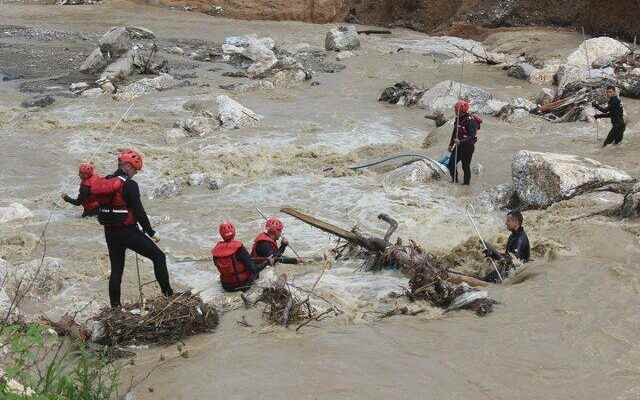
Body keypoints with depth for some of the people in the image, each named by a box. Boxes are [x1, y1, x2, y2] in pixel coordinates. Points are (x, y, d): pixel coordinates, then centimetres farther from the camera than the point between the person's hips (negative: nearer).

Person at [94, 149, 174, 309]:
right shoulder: (129, 185, -16)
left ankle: (115, 306, 20)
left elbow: (102, 207, 13)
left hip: (110, 233, 7)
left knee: (116, 269, 16)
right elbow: (139, 211, -17)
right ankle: (168, 294, 0)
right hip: (128, 231, -7)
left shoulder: (105, 182, 6)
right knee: (158, 257, 2)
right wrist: (151, 232, -9)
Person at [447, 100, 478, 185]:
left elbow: (471, 136, -27)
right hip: (459, 146, 7)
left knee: (465, 166, 2)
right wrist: (451, 144, 20)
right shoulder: (458, 119, 6)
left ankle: (467, 182, 17)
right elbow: (454, 132, 18)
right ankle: (454, 179, 22)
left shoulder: (470, 121, -19)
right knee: (451, 164, 5)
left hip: (468, 147, -7)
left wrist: (461, 141, -37)